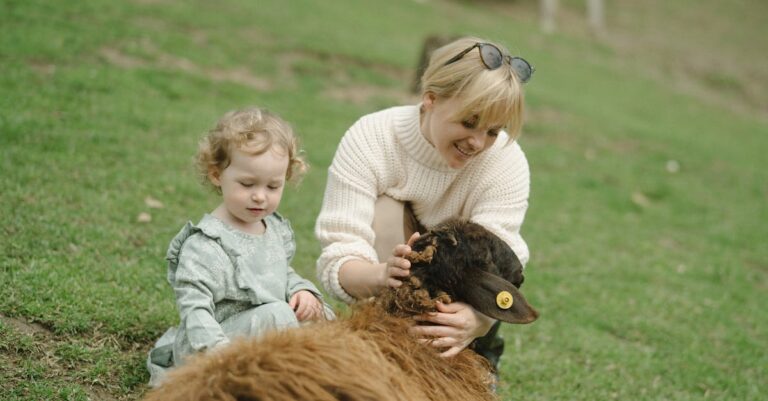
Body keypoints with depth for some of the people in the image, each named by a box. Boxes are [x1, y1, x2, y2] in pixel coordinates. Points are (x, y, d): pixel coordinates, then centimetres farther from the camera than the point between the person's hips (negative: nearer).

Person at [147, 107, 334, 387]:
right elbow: (194, 308, -24)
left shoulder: (277, 228, 8)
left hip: (269, 331, 9)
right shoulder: (205, 245, -19)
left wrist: (302, 290, 2)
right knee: (276, 314, -29)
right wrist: (218, 348, -40)